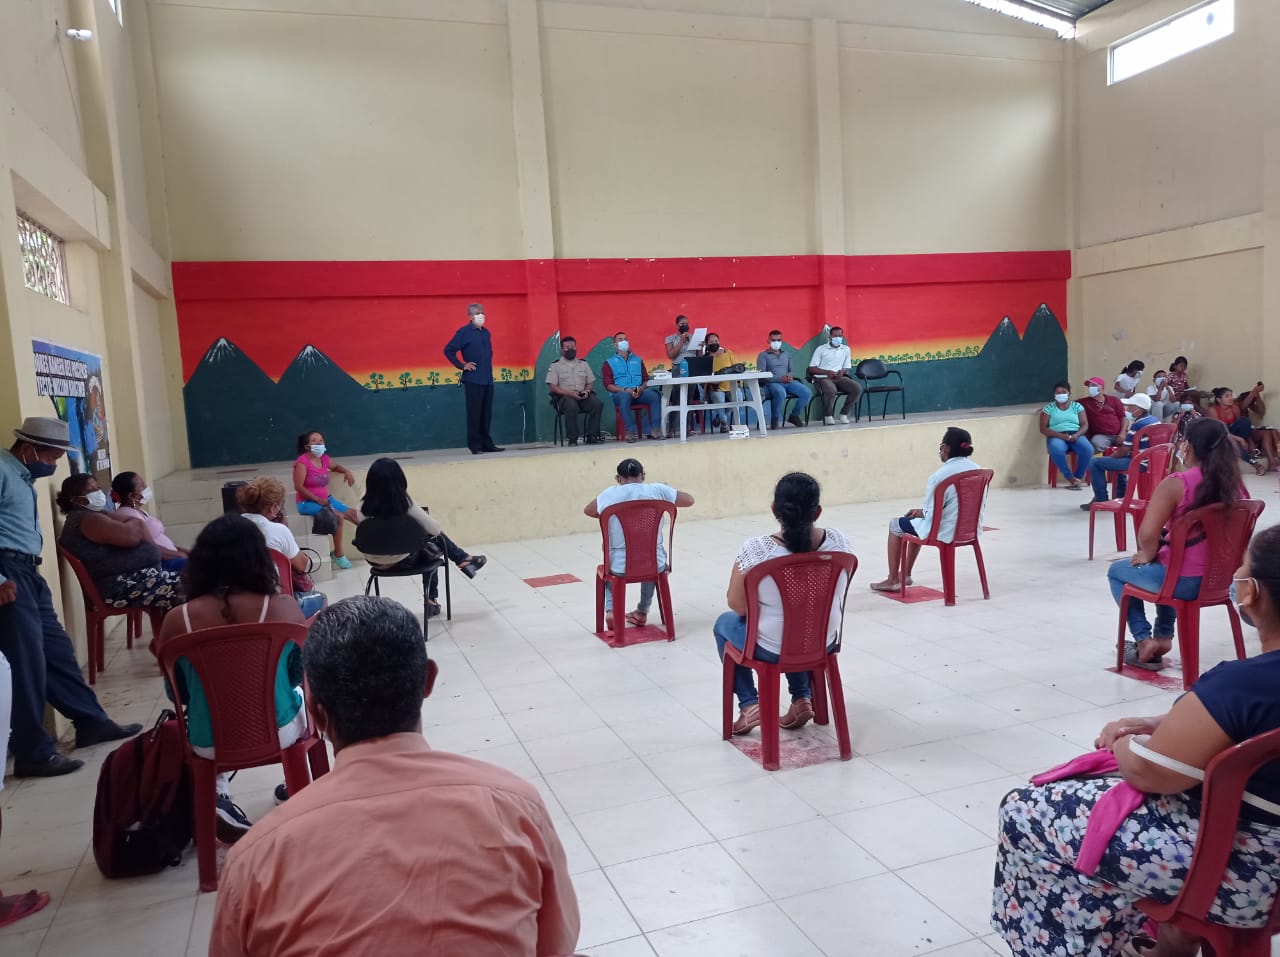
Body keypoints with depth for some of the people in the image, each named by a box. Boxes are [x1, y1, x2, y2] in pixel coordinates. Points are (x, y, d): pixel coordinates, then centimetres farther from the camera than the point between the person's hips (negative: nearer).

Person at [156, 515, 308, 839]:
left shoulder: (176, 621, -14)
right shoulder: (285, 608, -16)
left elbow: (176, 694, 1)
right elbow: (299, 675, 0)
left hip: (211, 745, 1)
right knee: (306, 694, 33)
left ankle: (218, 794, 20)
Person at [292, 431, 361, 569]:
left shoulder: (324, 459, 6)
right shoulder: (302, 462, -15)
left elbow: (336, 466, 29)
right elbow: (298, 487, -20)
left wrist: (347, 472, 7)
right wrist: (318, 499, -22)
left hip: (326, 499, 8)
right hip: (307, 502, -8)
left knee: (353, 513, -3)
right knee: (339, 517, -24)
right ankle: (338, 555, -13)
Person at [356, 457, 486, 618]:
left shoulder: (365, 505, -12)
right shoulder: (404, 503, -20)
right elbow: (434, 528, -13)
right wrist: (440, 528, 10)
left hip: (375, 561, 4)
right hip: (402, 560, -4)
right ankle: (463, 560, 32)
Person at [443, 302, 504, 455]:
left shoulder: (486, 332, 14)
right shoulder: (464, 332, -5)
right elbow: (448, 350, -7)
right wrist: (462, 365, -9)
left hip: (487, 379, 6)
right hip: (473, 379, -6)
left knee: (486, 413, 8)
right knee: (474, 413, -3)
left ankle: (486, 443, 14)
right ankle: (474, 445, 3)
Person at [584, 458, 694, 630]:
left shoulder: (610, 494, -5)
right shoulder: (657, 490, -6)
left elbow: (588, 511, 14)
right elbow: (689, 500, 7)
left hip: (620, 567, 0)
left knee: (608, 565, 37)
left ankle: (610, 609, 18)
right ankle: (642, 612, 42)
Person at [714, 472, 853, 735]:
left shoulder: (755, 549, -26)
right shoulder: (840, 542, -15)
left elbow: (737, 605, -15)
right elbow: (836, 592, 1)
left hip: (772, 649, -4)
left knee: (724, 623, 28)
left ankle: (750, 705, 21)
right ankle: (802, 698, 29)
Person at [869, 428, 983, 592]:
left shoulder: (939, 476, -23)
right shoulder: (977, 470, -2)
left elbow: (931, 515, -20)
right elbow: (981, 504, 9)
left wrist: (921, 512, 5)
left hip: (945, 532, -8)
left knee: (895, 524, 17)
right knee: (917, 521, 32)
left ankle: (893, 580, 25)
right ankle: (906, 574, 43)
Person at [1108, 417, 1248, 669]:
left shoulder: (1176, 484, -19)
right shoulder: (1235, 484, 0)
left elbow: (1147, 535, -25)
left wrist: (1148, 555, -1)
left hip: (1184, 582, -6)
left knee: (1116, 571, 21)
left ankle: (1144, 640, 15)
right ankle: (1164, 636, 40)